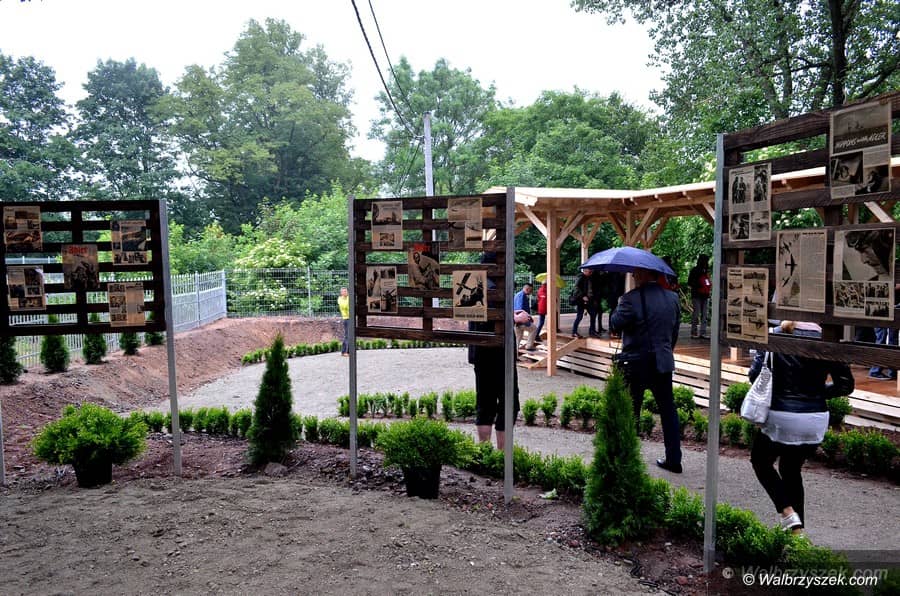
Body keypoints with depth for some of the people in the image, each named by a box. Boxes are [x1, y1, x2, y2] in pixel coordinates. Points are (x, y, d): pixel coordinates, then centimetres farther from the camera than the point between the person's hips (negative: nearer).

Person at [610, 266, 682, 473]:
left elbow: (614, 325, -14)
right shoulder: (672, 298, 4)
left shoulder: (631, 299, -17)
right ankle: (674, 460, 19)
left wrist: (617, 307, 3)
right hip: (663, 364, 5)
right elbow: (675, 331, 11)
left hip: (635, 365, -5)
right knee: (668, 411, 13)